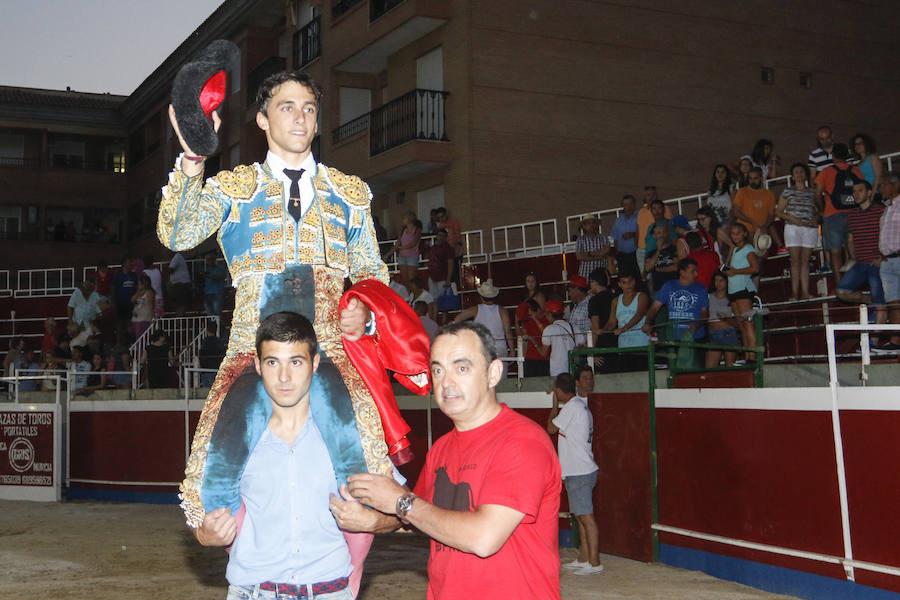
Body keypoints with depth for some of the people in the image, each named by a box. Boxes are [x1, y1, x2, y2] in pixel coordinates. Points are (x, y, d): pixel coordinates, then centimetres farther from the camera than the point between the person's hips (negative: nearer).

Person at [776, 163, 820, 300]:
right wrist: (793, 219, -10)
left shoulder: (812, 193, 14)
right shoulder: (788, 191, 6)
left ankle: (805, 293, -3)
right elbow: (778, 211, 4)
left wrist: (816, 218, 0)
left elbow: (817, 211, 23)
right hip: (793, 227, -2)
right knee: (796, 260, -8)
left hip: (810, 228, 2)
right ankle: (795, 293, -11)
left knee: (805, 260, 0)